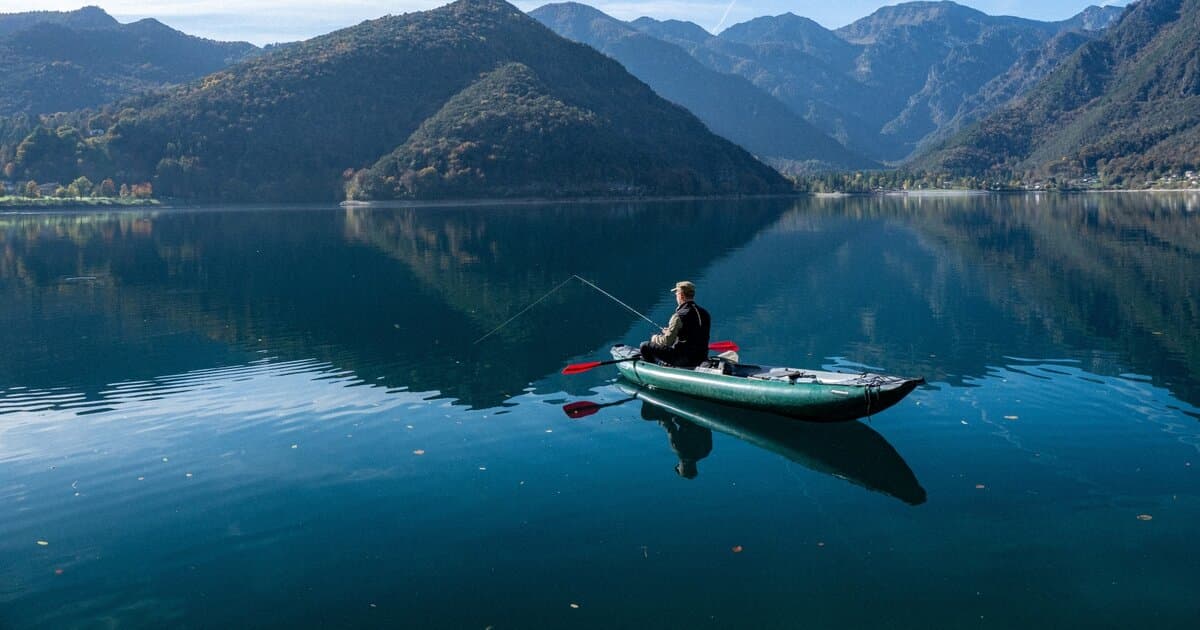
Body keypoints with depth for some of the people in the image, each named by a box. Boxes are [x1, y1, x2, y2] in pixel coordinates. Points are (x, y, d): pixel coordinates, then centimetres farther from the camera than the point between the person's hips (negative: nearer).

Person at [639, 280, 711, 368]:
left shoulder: (679, 316, -19)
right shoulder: (705, 314, 4)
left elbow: (666, 342, -18)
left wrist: (655, 338, 4)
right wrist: (670, 331, 24)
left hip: (684, 360, -8)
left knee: (645, 346, 2)